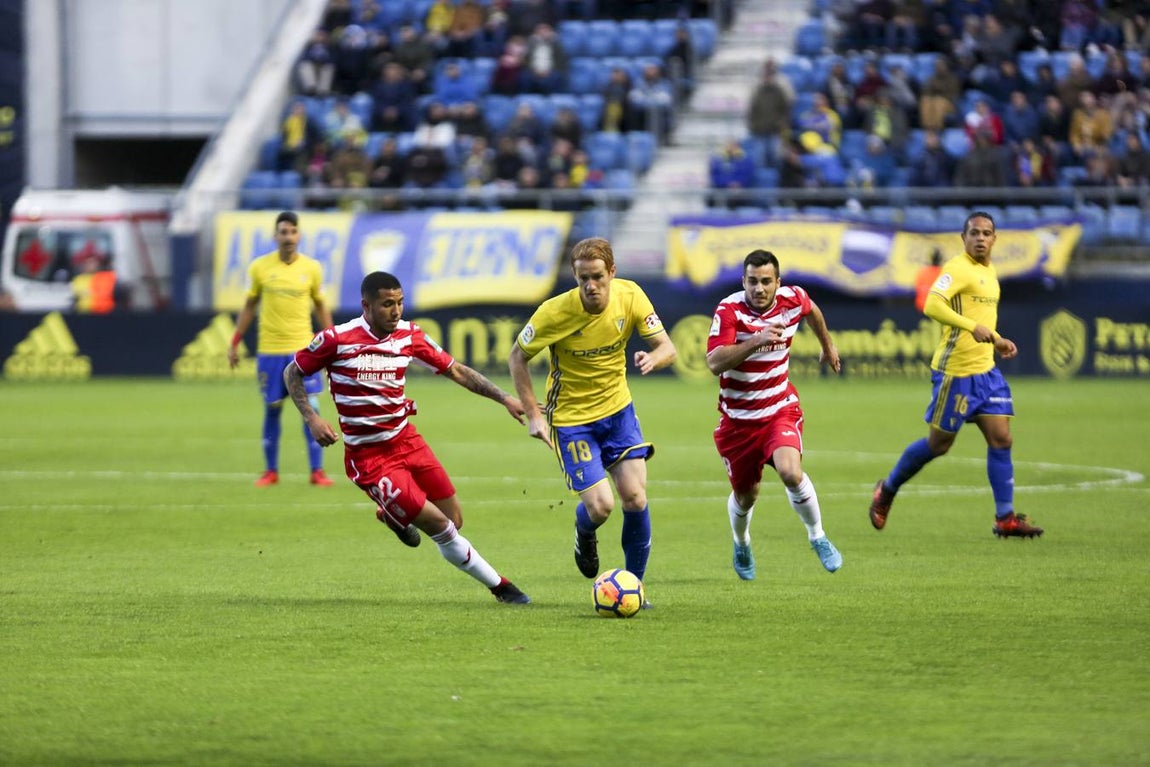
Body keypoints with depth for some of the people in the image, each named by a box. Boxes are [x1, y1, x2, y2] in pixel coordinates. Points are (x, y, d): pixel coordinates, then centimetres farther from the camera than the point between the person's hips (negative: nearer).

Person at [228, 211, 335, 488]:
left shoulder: (311, 268, 1)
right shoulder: (259, 267, -1)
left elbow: (320, 307, 10)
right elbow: (249, 307, 8)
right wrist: (234, 344, 5)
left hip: (303, 349, 0)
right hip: (269, 350, 0)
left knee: (311, 409, -5)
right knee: (272, 410, 4)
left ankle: (317, 472, 0)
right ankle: (270, 471, 15)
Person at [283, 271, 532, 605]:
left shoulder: (409, 335, -2)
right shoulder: (336, 340, -15)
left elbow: (456, 371, 5)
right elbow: (293, 373, -1)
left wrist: (504, 398, -3)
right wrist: (311, 419, -13)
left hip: (406, 440, 5)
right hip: (367, 456, -5)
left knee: (454, 521, 6)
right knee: (440, 526, -10)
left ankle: (391, 515, 36)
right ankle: (499, 586, 6)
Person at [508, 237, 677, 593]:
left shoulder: (630, 296, -13)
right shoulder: (555, 312, -22)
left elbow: (667, 348, -7)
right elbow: (517, 357, -8)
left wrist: (652, 358, -32)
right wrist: (533, 414, -13)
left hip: (618, 409, 3)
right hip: (571, 419, -3)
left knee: (635, 498, -7)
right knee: (600, 506, -12)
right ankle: (584, 533, 27)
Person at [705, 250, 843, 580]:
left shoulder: (793, 299, -9)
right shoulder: (730, 309, -20)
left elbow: (812, 311, 19)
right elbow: (714, 362, -32)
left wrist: (827, 346, 34)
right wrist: (756, 341, -42)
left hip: (780, 409, 1)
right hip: (738, 418, -1)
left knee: (791, 472, -25)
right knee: (745, 495, 11)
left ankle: (818, 538, 0)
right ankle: (742, 546, 45)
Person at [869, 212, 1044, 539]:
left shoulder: (990, 271, 15)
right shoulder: (958, 269, -13)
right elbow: (933, 305, -29)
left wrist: (997, 340, 19)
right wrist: (973, 327, -35)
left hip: (985, 370, 8)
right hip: (955, 371, -8)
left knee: (1001, 439, 0)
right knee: (939, 443, 2)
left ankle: (1005, 519, 3)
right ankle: (887, 490, 23)